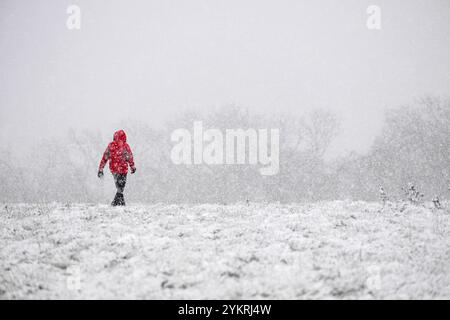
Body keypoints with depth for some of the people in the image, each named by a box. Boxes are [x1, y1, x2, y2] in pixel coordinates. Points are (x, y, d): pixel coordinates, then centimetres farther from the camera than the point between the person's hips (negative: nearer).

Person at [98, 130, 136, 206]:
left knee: (119, 186, 17)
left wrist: (100, 169, 11)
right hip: (123, 169, -4)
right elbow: (130, 157, -1)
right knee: (121, 187, 3)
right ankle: (115, 202, -5)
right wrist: (133, 167, 12)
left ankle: (122, 202, 20)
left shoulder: (110, 145, 2)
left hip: (113, 169, 4)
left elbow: (104, 158, 5)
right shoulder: (125, 146, -7)